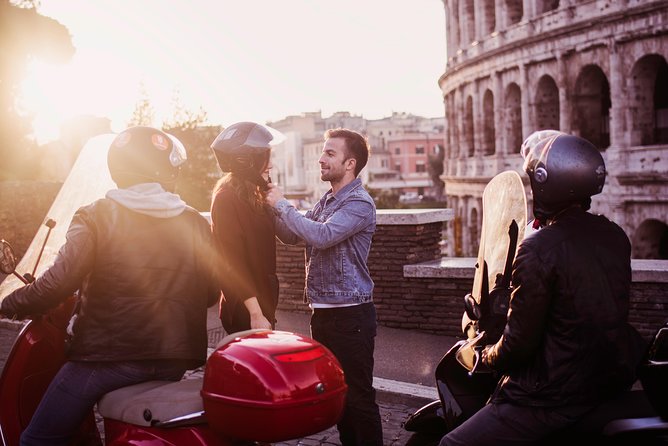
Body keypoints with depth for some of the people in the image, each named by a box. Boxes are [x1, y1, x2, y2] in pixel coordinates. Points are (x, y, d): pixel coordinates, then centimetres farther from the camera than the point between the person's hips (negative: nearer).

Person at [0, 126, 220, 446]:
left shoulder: (97, 217, -4)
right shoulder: (195, 223, 6)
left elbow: (59, 282, -15)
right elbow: (211, 291, 10)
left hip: (109, 353, -4)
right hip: (172, 361, 5)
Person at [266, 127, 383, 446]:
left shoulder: (359, 203, -13)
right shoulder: (326, 201, 14)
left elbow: (322, 235, -26)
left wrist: (282, 204, -15)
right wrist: (271, 205, 3)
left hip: (350, 314, -9)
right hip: (323, 312, 9)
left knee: (357, 396, -2)